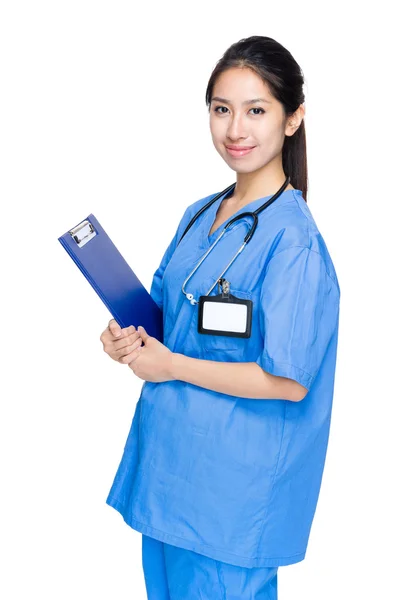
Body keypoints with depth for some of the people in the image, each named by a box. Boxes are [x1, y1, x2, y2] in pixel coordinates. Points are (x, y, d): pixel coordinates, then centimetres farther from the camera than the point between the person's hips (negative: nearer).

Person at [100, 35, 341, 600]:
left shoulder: (292, 237, -19)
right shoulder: (199, 216, 7)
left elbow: (289, 381, -22)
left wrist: (170, 366, -14)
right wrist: (127, 335, -4)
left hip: (234, 477, -8)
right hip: (169, 452, 8)